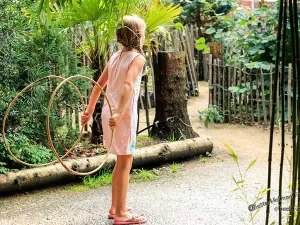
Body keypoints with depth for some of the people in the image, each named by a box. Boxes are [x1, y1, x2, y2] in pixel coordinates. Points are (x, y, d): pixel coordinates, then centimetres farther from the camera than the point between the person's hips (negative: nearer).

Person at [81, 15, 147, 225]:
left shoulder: (115, 56, 13)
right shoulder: (137, 57, -10)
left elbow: (99, 85, 16)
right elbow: (128, 85, -26)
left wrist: (89, 110, 22)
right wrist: (120, 114, -35)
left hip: (108, 112, 8)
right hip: (123, 115, -8)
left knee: (121, 162, 19)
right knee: (125, 163, 0)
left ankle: (116, 207, 28)